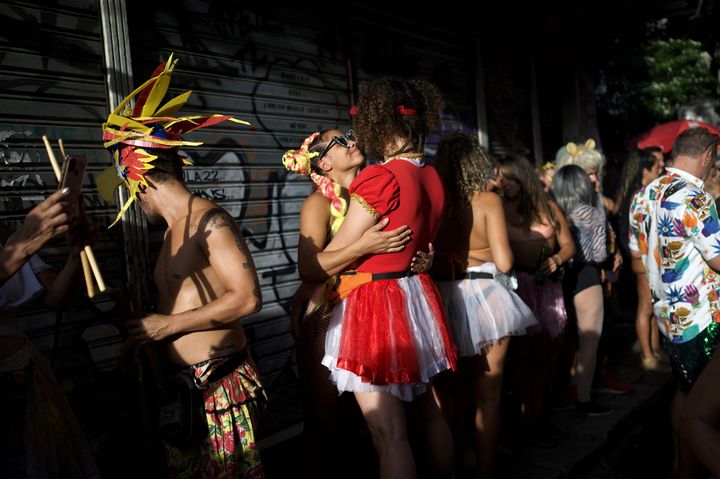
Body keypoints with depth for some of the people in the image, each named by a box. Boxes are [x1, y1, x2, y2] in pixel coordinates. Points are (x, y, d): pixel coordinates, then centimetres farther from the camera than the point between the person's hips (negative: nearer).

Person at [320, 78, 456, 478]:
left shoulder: (380, 177, -17)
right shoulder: (432, 177, 7)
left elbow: (336, 255, -12)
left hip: (376, 303, -8)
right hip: (418, 296, 9)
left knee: (390, 435, 0)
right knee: (429, 414, 22)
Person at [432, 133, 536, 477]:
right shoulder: (488, 200, -9)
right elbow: (503, 262, -14)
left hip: (445, 300, 4)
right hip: (484, 299, -3)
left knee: (452, 392, 22)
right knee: (487, 396, 12)